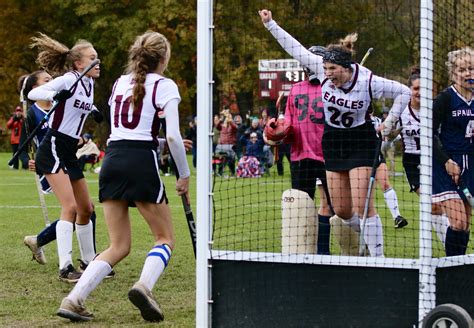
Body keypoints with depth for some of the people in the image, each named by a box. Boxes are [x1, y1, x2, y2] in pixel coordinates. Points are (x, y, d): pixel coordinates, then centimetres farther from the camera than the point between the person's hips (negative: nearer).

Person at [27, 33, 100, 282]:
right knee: (70, 207, -18)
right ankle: (65, 268, -18)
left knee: (86, 209, 13)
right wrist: (54, 95, -39)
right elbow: (33, 93, -23)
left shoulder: (89, 83, 10)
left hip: (69, 153, 9)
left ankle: (89, 261, 27)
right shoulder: (69, 79, -13)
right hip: (52, 150, -9)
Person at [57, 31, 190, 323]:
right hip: (142, 161, -6)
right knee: (166, 239, 7)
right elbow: (173, 136, -8)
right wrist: (185, 174, 3)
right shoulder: (164, 86, 1)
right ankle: (144, 285, -22)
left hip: (112, 159, 6)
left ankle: (73, 300, -6)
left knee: (119, 246, 10)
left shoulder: (120, 83, 19)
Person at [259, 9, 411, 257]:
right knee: (342, 211, 7)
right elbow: (295, 48, -2)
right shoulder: (322, 69, -13)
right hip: (333, 142, 5)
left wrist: (389, 122, -12)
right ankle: (369, 236, 34)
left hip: (361, 143, -5)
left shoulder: (369, 82, -22)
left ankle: (377, 257, -8)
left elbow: (403, 92, -7)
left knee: (362, 206, -14)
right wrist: (270, 24, -1)